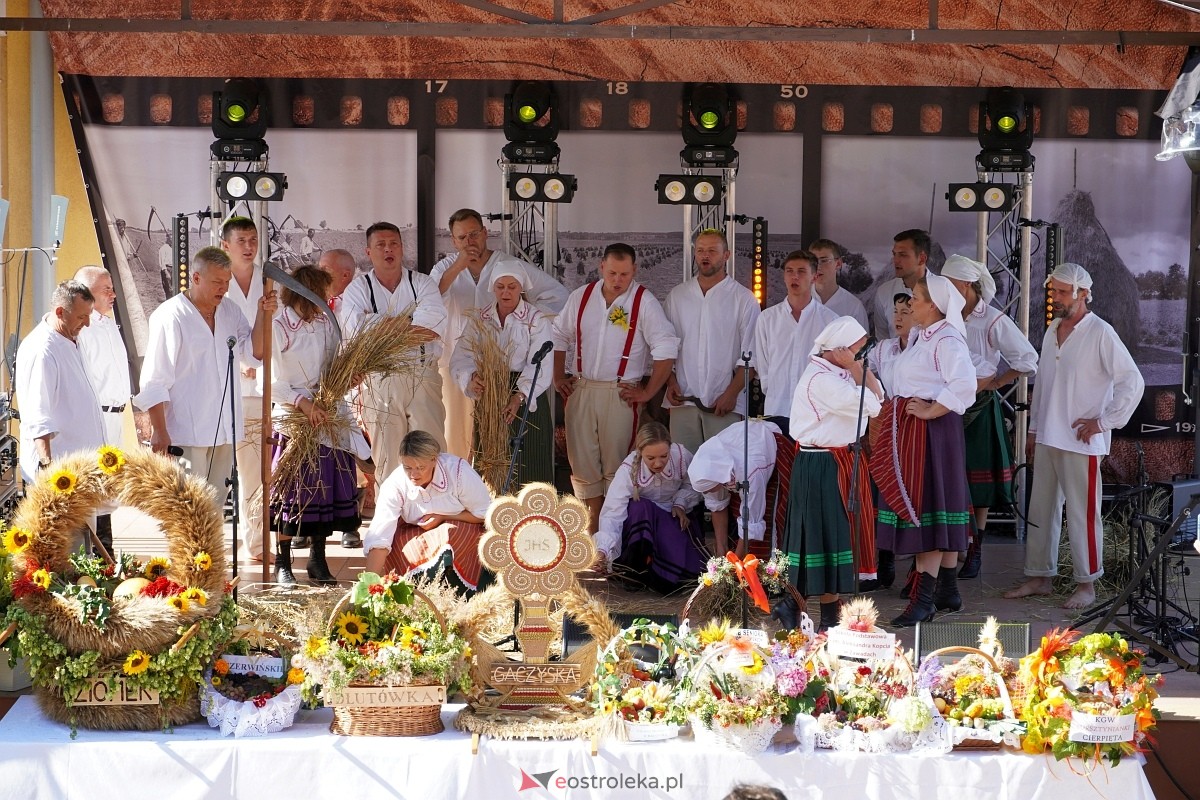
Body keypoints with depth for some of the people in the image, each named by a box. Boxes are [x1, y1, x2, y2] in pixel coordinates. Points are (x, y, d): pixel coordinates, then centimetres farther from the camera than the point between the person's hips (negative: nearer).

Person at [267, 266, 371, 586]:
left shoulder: (326, 324, 9)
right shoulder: (277, 326, -6)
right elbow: (269, 381, -8)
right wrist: (303, 402, -16)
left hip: (328, 417, 5)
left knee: (324, 488, 6)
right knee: (291, 491, -1)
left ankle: (318, 561, 16)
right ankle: (282, 564, 7)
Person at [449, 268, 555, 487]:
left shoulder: (536, 320, -2)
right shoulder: (479, 319, 7)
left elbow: (539, 366, -14)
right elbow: (461, 358, -4)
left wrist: (519, 397, -30)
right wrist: (471, 378, -28)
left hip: (526, 398, -2)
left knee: (526, 466, -4)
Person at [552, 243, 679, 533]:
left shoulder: (644, 302, -7)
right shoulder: (581, 297, 6)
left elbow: (666, 349, -10)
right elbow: (560, 336, 17)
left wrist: (648, 392, -10)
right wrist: (559, 377, 11)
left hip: (620, 394, -4)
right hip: (581, 390, 4)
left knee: (616, 463, -1)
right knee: (581, 458, 6)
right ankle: (594, 518, 18)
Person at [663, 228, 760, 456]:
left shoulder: (743, 299, 3)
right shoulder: (677, 296, 13)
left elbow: (750, 354, -1)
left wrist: (732, 393, -10)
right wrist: (670, 382, 1)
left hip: (724, 403, -3)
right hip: (683, 400, 3)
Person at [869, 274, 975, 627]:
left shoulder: (947, 340, -17)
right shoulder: (919, 336, 13)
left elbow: (964, 386, -28)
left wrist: (930, 411, -21)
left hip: (930, 428, -10)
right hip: (908, 428, 10)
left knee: (926, 508, -9)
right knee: (932, 510, 14)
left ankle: (923, 598, -8)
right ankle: (948, 591, 21)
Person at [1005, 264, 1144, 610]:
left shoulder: (1100, 334, -10)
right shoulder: (1052, 332, 13)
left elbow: (1133, 382, -12)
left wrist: (1103, 421, -12)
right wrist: (1033, 430, 18)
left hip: (1081, 441, -7)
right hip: (1047, 439, 7)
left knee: (1082, 514, -2)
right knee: (1041, 511, 10)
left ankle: (1087, 584, 6)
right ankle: (1039, 576, 19)